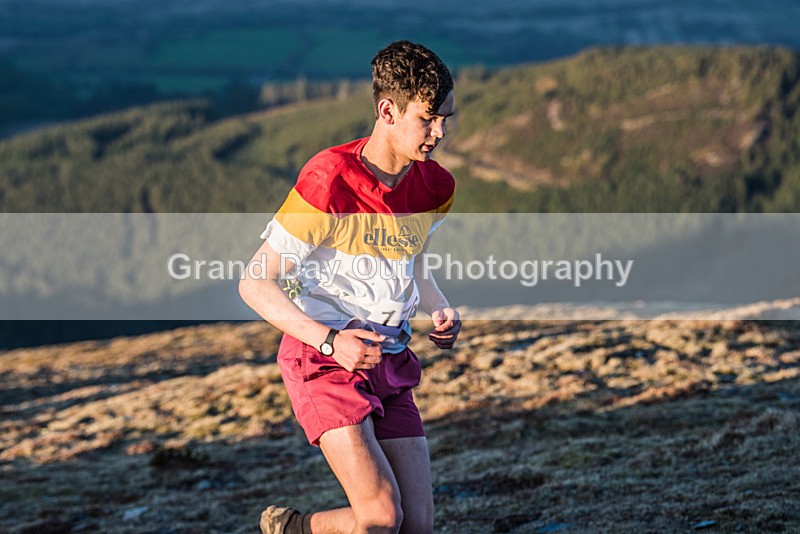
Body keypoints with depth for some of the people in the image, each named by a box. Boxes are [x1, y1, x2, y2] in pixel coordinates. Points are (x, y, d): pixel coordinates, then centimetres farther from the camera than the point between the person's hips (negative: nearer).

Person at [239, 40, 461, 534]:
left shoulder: (435, 186, 5)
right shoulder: (329, 181, -17)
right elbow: (255, 284, -13)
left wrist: (442, 311, 3)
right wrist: (330, 341, -25)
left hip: (392, 362, 6)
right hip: (324, 360, -6)